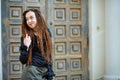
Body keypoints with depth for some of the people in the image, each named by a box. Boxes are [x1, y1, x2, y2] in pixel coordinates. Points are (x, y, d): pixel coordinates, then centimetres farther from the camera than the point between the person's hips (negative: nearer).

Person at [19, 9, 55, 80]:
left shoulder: (46, 33, 3)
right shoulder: (26, 37, -7)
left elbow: (49, 56, 7)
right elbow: (23, 61, -7)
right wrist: (26, 47, -23)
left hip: (45, 71, 3)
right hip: (32, 71, -3)